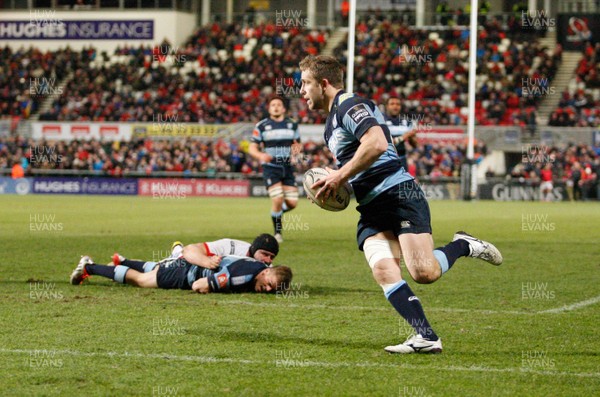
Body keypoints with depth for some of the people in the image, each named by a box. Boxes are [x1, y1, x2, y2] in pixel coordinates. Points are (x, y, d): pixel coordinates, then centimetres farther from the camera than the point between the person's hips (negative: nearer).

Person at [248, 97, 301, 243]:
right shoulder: (262, 126, 0)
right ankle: (278, 232, 2)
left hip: (287, 167, 3)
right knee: (278, 199, -18)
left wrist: (297, 148, -8)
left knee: (292, 203, -4)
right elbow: (252, 148, 0)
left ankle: (277, 212, 31)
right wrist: (261, 155, -23)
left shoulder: (292, 125, 9)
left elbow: (297, 144, 18)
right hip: (270, 168, -3)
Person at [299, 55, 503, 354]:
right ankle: (426, 337, -21)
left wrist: (339, 176, -17)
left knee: (423, 272, -20)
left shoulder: (350, 105, -6)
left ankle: (463, 245, 10)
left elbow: (377, 143, -24)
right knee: (382, 270, -16)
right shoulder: (331, 124, 25)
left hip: (399, 194, -9)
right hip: (371, 208, 9)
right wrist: (333, 184, 15)